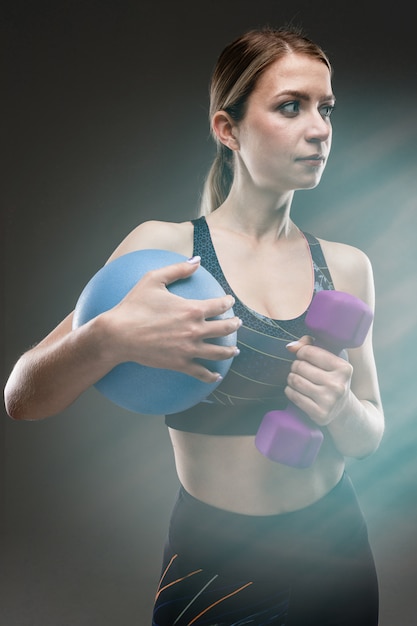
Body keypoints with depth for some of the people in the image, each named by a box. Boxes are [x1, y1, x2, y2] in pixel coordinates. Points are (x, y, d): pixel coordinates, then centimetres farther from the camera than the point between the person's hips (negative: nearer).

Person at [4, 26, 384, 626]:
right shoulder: (167, 248, -12)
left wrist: (341, 410, -17)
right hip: (214, 560, -3)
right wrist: (110, 338, -35)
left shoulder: (346, 266, -1)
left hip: (339, 551, 4)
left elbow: (370, 435, 6)